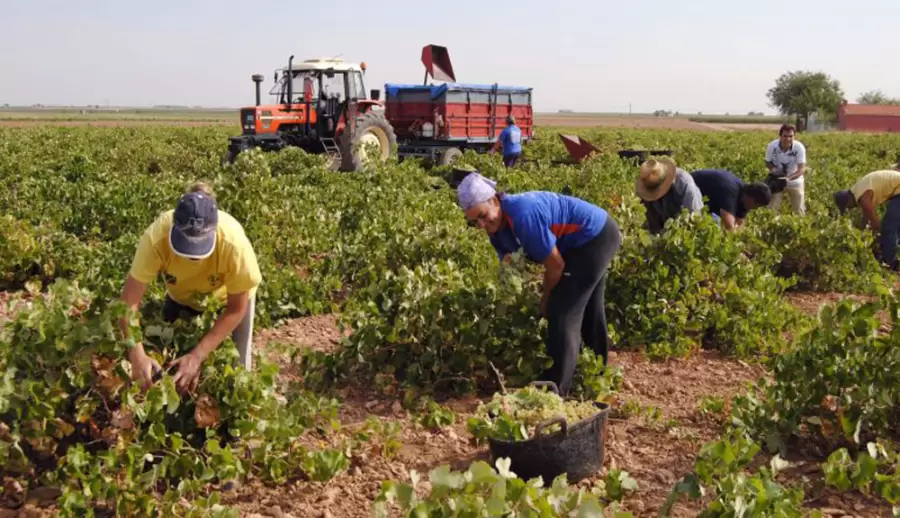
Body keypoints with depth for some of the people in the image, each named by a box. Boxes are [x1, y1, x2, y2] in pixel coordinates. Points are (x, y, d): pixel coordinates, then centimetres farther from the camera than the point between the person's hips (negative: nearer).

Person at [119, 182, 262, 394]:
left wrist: (197, 356, -33)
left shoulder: (233, 243, -42)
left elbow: (237, 308, -27)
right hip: (181, 297, 2)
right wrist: (137, 355, -45)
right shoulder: (157, 237, -39)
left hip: (227, 298, -1)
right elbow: (130, 300, -32)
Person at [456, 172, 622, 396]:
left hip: (595, 236, -10)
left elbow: (556, 265, -24)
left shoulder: (523, 215, -33)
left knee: (562, 312, -9)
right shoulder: (497, 227, -5)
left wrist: (545, 300, -8)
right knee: (589, 309, 25)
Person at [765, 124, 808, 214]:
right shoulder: (772, 146, -22)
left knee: (799, 211, 12)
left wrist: (788, 178, -44)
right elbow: (768, 162, -6)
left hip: (795, 182, 0)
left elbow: (802, 169, -27)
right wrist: (772, 168, -29)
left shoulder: (799, 147, -25)